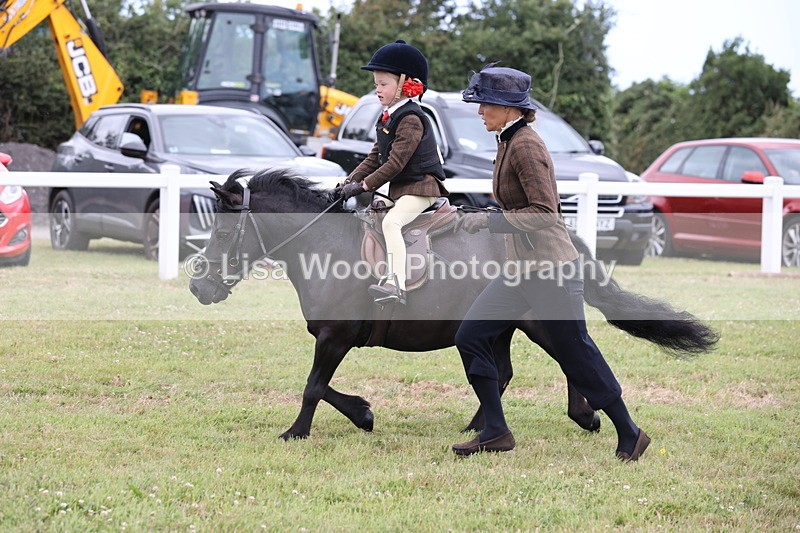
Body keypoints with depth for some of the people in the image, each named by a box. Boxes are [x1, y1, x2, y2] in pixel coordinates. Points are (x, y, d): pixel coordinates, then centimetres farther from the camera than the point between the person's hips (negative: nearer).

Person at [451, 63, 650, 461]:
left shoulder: (525, 146, -17)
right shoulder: (508, 142, 11)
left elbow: (545, 213, -23)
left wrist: (487, 221, -22)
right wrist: (475, 218, 15)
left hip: (551, 270, -10)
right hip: (521, 269, 10)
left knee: (576, 354, 0)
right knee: (470, 336, 2)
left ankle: (629, 436, 13)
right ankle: (495, 432, 8)